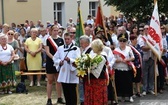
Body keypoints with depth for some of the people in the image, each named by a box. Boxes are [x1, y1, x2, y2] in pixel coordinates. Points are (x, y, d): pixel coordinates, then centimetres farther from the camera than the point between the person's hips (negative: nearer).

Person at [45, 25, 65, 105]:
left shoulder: (61, 40, 6)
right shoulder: (48, 40, -4)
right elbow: (47, 52, -9)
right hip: (50, 62, -3)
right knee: (50, 80, 2)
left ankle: (59, 98, 16)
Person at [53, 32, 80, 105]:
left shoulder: (76, 49, -4)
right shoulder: (60, 48, 10)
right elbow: (55, 58, 11)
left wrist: (69, 60, -28)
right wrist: (59, 62, -9)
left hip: (72, 74, -4)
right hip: (63, 73, 4)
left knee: (72, 93, -1)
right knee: (66, 93, 13)